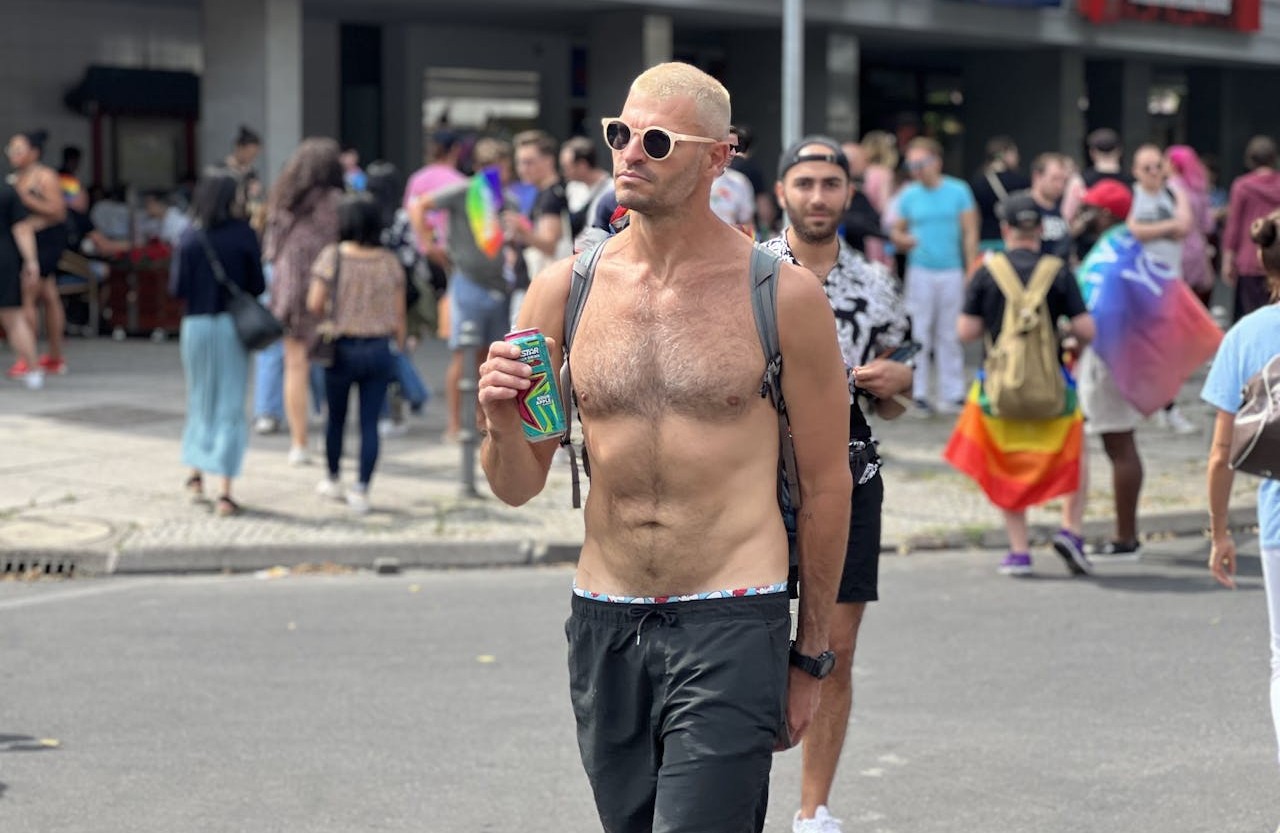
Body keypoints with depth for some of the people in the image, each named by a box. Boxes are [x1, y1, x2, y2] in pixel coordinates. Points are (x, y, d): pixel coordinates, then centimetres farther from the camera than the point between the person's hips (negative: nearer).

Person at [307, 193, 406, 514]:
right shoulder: (390, 262, -1)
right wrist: (398, 347, 13)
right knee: (370, 423, 3)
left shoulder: (333, 256, -9)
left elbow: (314, 304, -12)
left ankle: (333, 481, 30)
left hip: (342, 347, -1)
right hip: (380, 349, 1)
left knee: (336, 418, 16)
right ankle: (361, 490, -1)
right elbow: (398, 313, 2)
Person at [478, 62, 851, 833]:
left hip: (732, 625, -4)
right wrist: (503, 427, -13)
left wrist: (810, 657, 5)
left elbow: (826, 482, 4)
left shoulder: (783, 294, -3)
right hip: (604, 624, 4)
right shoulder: (565, 289, 5)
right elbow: (518, 488, 10)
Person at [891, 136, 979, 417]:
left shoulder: (958, 191, 3)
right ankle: (918, 394, 4)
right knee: (919, 335, -1)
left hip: (952, 271, 0)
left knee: (949, 336, 4)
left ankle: (952, 394, 10)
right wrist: (902, 240, -11)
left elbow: (970, 233, 3)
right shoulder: (908, 195, 6)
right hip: (920, 272, 0)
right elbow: (897, 230, 13)